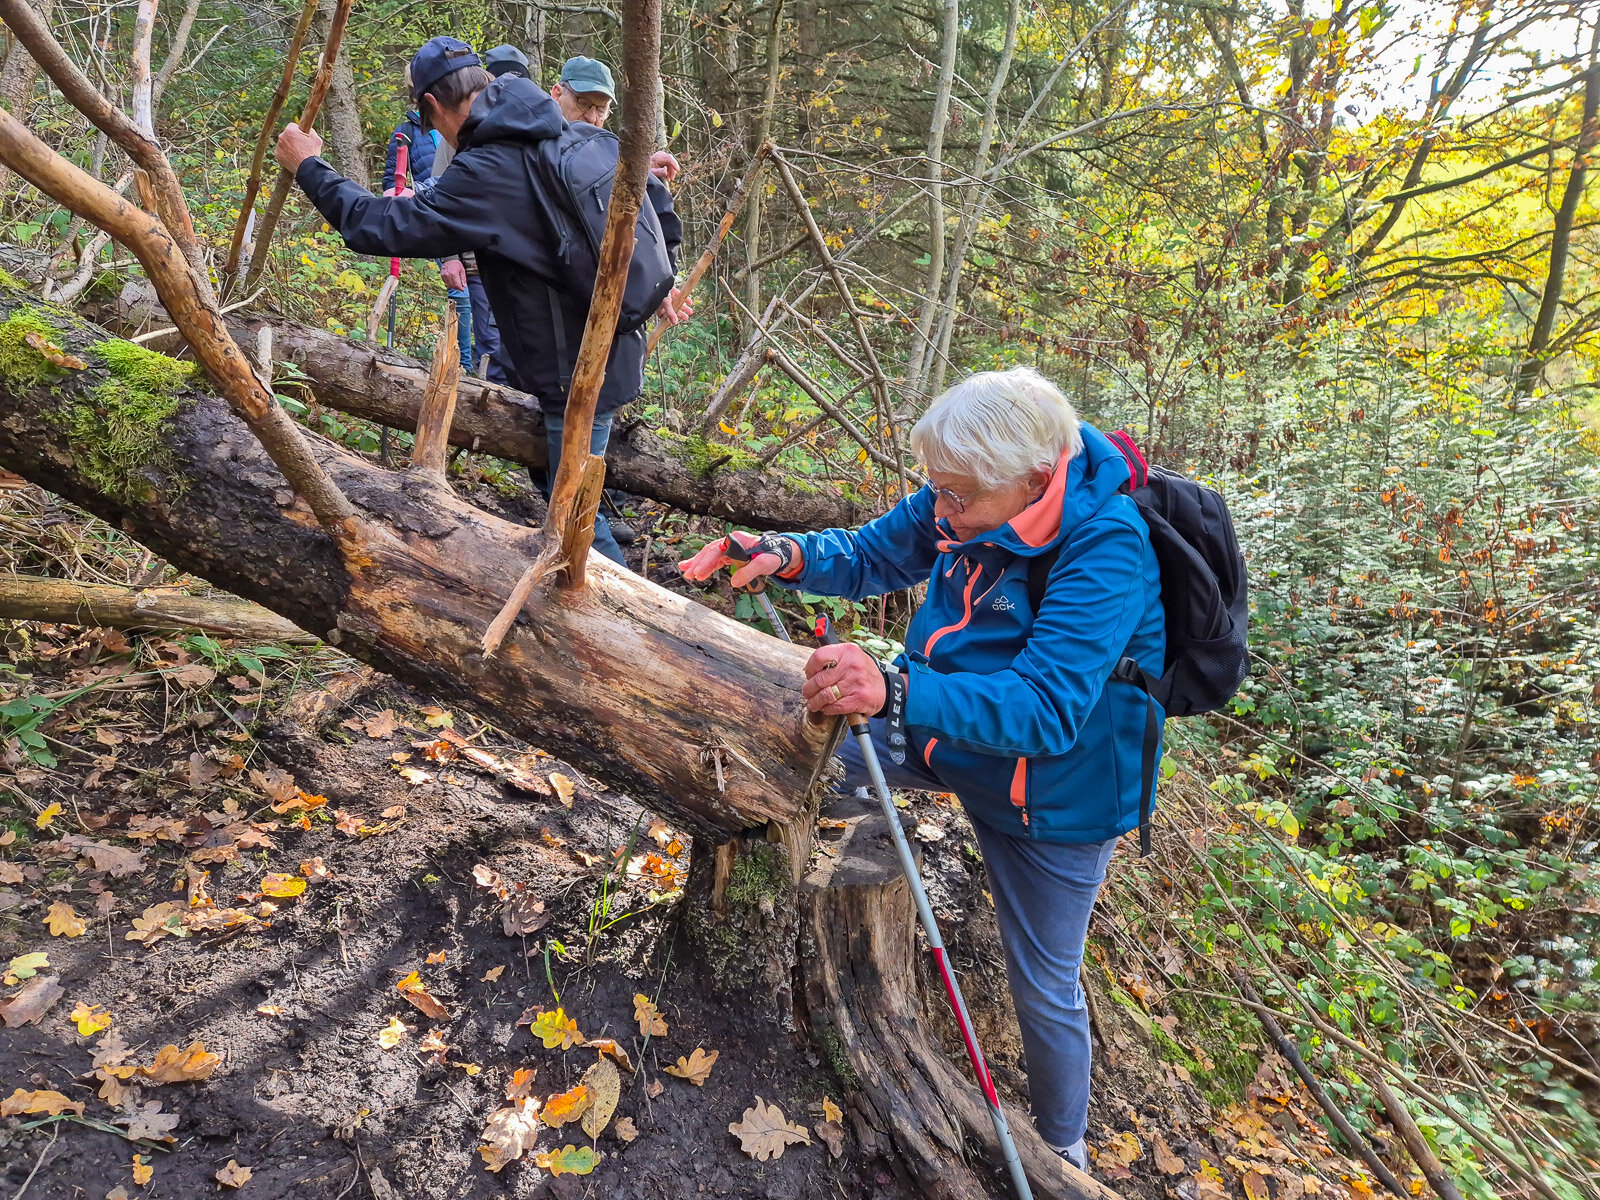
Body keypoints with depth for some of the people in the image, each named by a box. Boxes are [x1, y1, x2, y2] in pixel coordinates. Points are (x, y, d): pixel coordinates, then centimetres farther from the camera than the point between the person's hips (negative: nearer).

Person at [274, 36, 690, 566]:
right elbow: (651, 190, 14)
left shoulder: (484, 173, -18)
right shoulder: (569, 135, 6)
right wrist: (661, 279, 25)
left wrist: (309, 167, 0)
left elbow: (380, 227, -16)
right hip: (613, 348, 9)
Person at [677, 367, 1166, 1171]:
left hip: (1053, 794, -6)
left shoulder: (1106, 552, -34)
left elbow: (1045, 706, -41)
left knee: (1044, 989, 11)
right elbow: (874, 554, -2)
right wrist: (787, 556, -23)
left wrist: (896, 693, -55)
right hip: (950, 733, 6)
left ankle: (1063, 1148, 41)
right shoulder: (966, 503, -15)